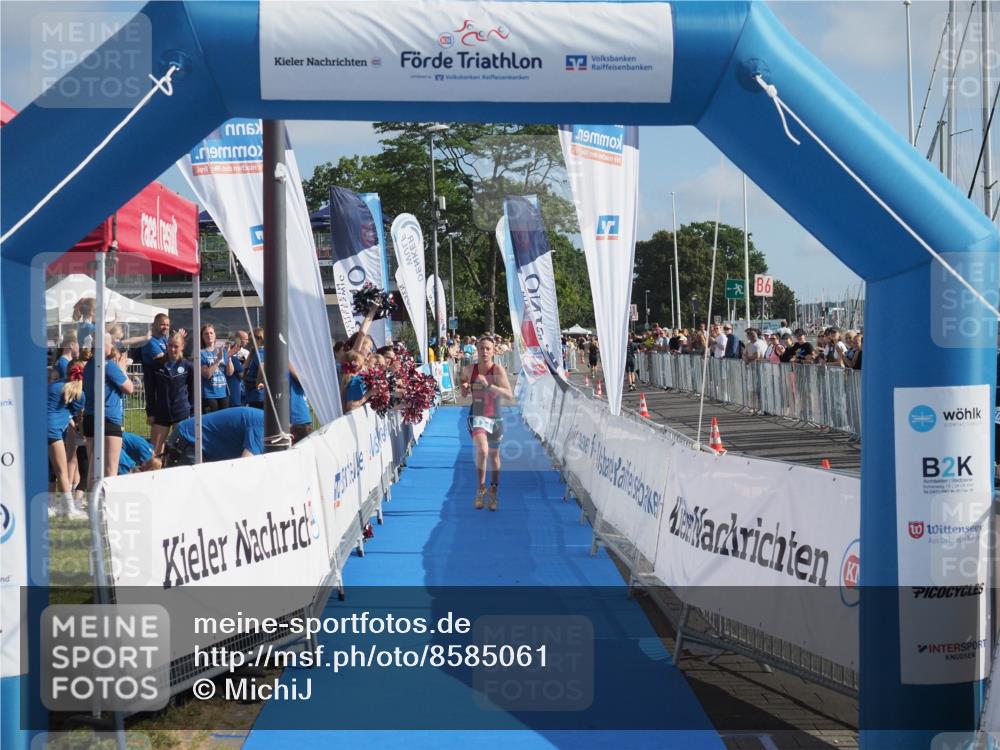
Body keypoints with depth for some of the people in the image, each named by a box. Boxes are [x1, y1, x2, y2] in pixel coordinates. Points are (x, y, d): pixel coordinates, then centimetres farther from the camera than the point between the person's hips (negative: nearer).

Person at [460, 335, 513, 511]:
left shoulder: (498, 369, -13)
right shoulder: (470, 370, -5)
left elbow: (509, 394, -24)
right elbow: (464, 394, 12)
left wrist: (488, 385, -33)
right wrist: (464, 388, -10)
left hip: (495, 418, 0)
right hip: (477, 416, 0)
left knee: (494, 456, 16)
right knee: (482, 451, -26)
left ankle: (493, 492, 37)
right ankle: (481, 488, -6)